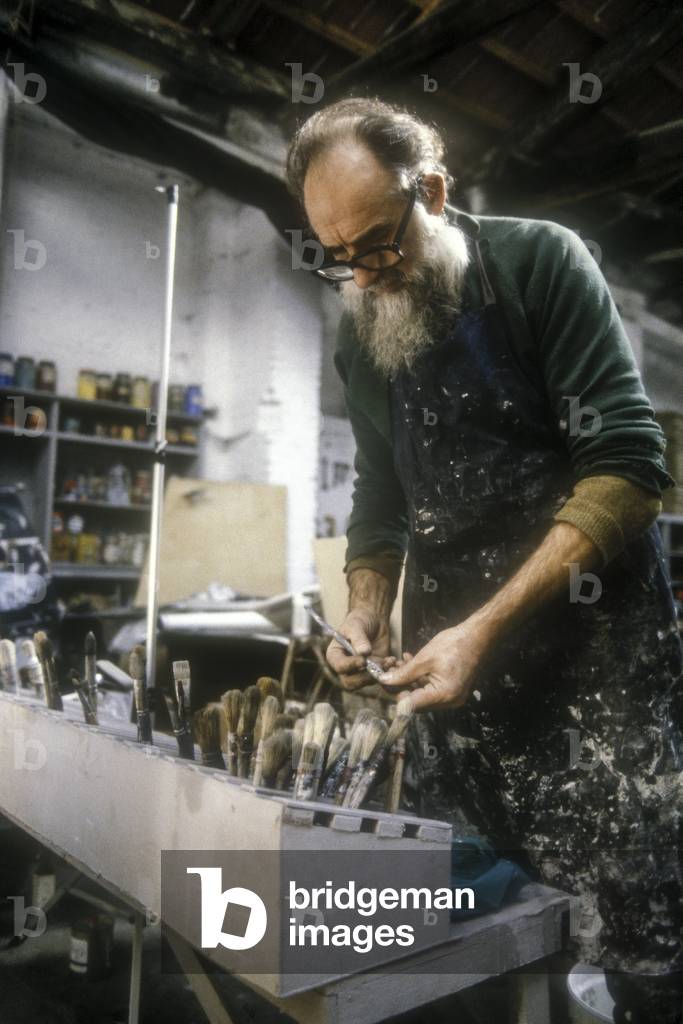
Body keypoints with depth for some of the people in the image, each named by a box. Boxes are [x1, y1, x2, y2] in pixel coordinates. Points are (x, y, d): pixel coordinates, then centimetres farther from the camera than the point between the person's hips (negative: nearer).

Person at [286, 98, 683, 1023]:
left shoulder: (539, 261, -5)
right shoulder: (359, 339, 11)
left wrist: (488, 628, -19)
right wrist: (366, 617, 2)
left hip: (588, 634, -4)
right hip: (452, 648, 5)